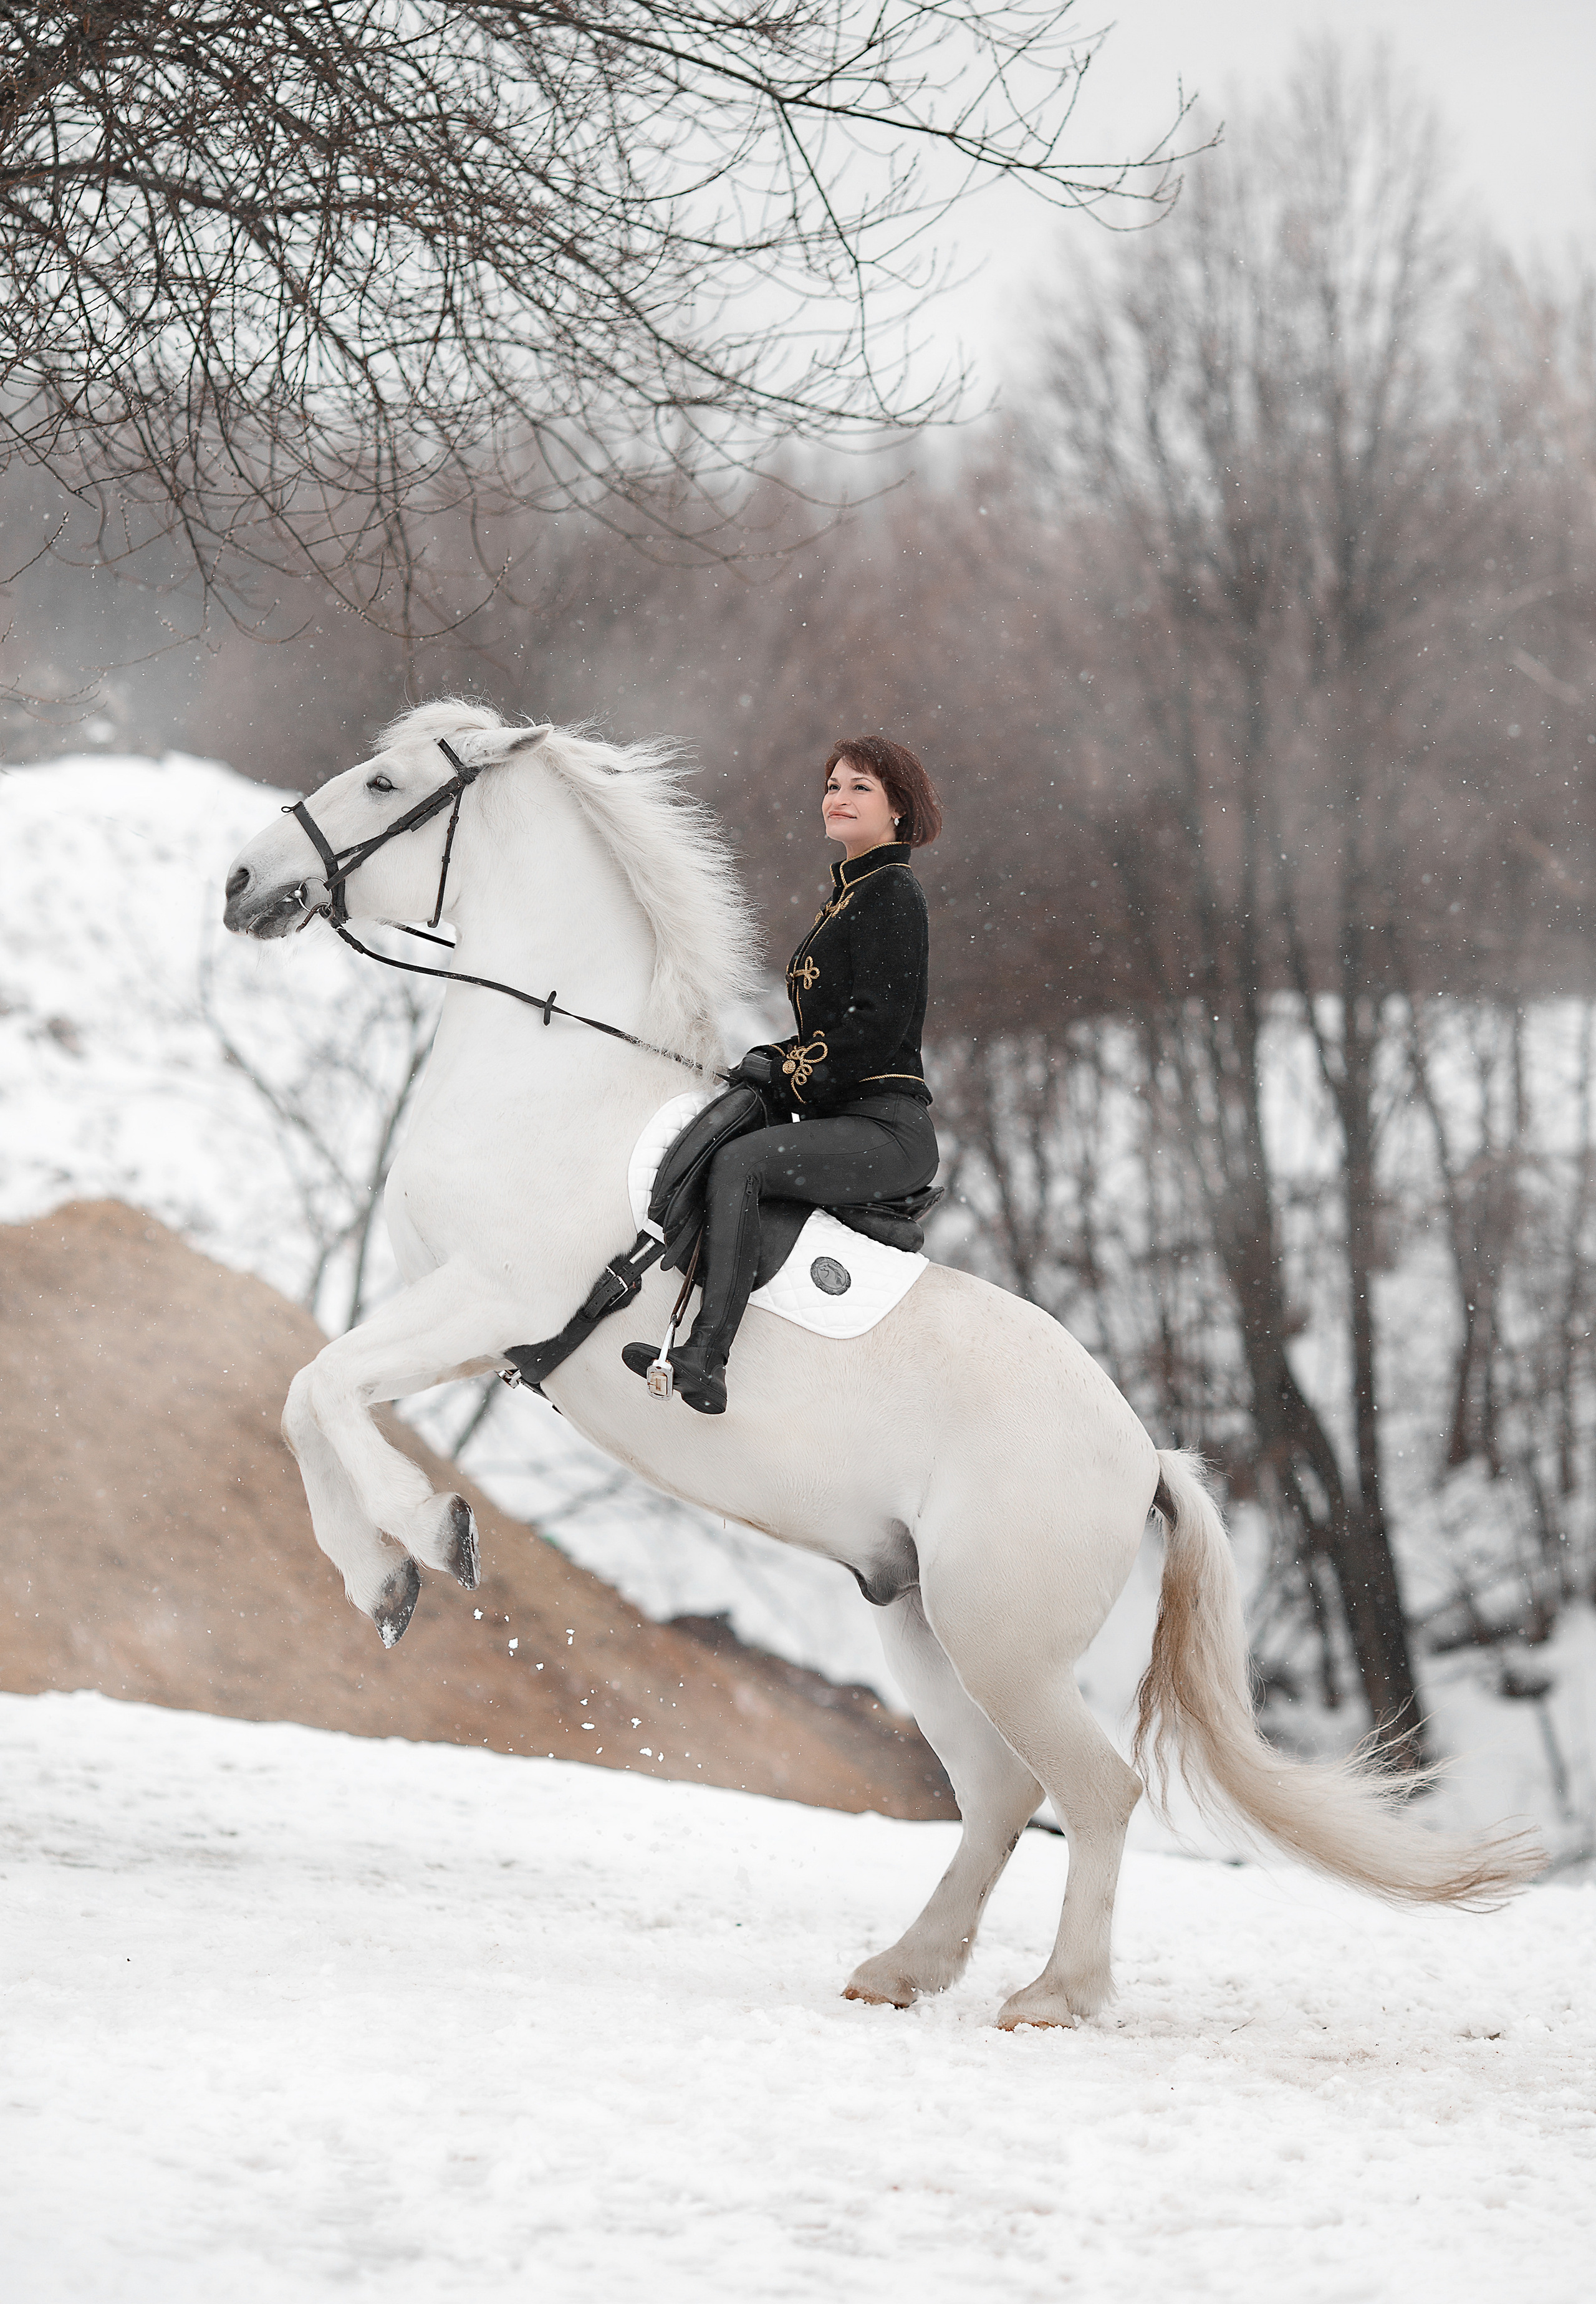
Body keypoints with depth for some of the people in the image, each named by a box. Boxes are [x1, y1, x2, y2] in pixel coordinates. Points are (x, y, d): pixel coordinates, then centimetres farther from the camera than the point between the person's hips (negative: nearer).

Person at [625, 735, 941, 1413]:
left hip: (887, 1129, -11)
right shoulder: (848, 894, 23)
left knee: (737, 1162, -32)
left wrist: (786, 1071, -12)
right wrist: (772, 1058, 8)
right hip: (844, 1120, 11)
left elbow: (879, 1025, -17)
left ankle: (705, 1359, -43)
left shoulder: (893, 893, -7)